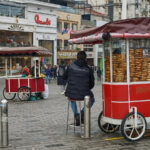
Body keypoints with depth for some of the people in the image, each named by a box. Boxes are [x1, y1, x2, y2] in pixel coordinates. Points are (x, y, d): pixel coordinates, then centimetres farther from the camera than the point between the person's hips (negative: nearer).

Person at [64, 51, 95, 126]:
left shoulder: (71, 66, -2)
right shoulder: (88, 69, -3)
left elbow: (64, 77, 14)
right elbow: (92, 84, 5)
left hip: (71, 93, 1)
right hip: (83, 95, -1)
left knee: (71, 98, 39)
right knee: (92, 99, 33)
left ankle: (76, 115, 21)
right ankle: (83, 112, 11)